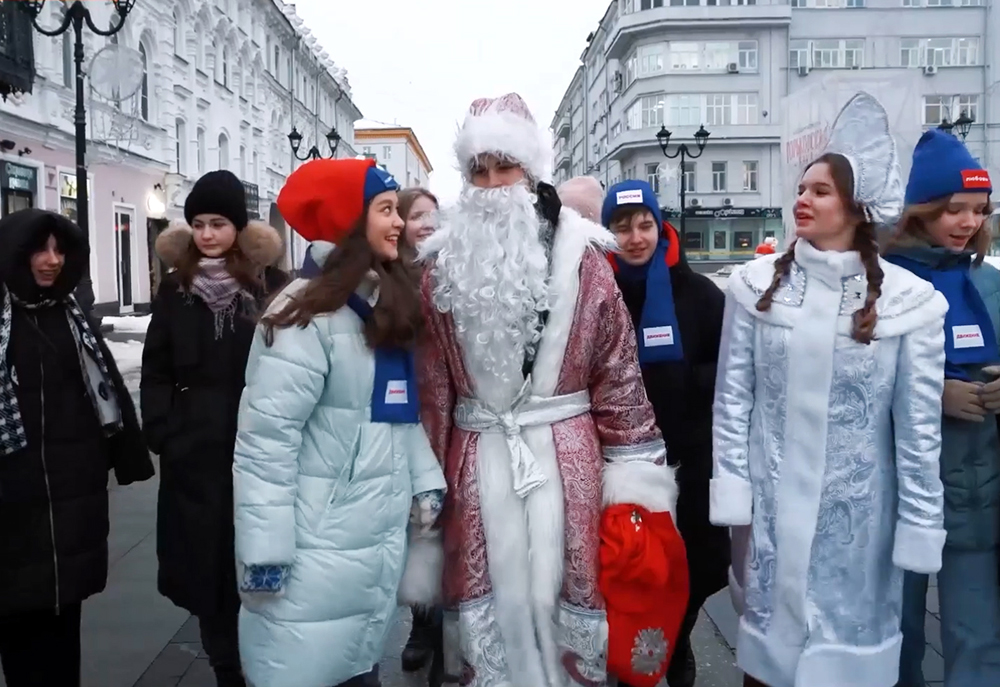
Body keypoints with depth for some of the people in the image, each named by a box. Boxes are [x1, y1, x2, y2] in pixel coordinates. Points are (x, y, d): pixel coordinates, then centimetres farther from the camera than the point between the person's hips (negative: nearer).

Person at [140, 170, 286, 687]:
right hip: (194, 451, 2)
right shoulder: (176, 287, 7)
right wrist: (162, 433, -1)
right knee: (205, 559, 7)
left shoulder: (270, 285, -1)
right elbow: (156, 370, 8)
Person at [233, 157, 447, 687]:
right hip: (316, 554, -7)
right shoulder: (309, 314, -17)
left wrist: (426, 480, 9)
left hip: (381, 543, 8)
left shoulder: (390, 310, 10)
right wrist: (266, 550, -21)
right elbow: (265, 439, -20)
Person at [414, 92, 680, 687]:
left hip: (564, 452, -1)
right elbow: (432, 383, 4)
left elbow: (619, 371, 0)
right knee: (492, 595, 10)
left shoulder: (582, 259, -1)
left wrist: (633, 474, -2)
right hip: (478, 456, 2)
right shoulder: (444, 267, 3)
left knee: (558, 591, 6)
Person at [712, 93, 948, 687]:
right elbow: (733, 396, -1)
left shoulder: (908, 299, -7)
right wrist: (732, 492, -4)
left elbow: (919, 426, -3)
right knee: (769, 620, 15)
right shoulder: (757, 283, -3)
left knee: (850, 619, 14)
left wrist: (918, 525, -2)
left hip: (857, 505, -1)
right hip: (773, 498, 1)